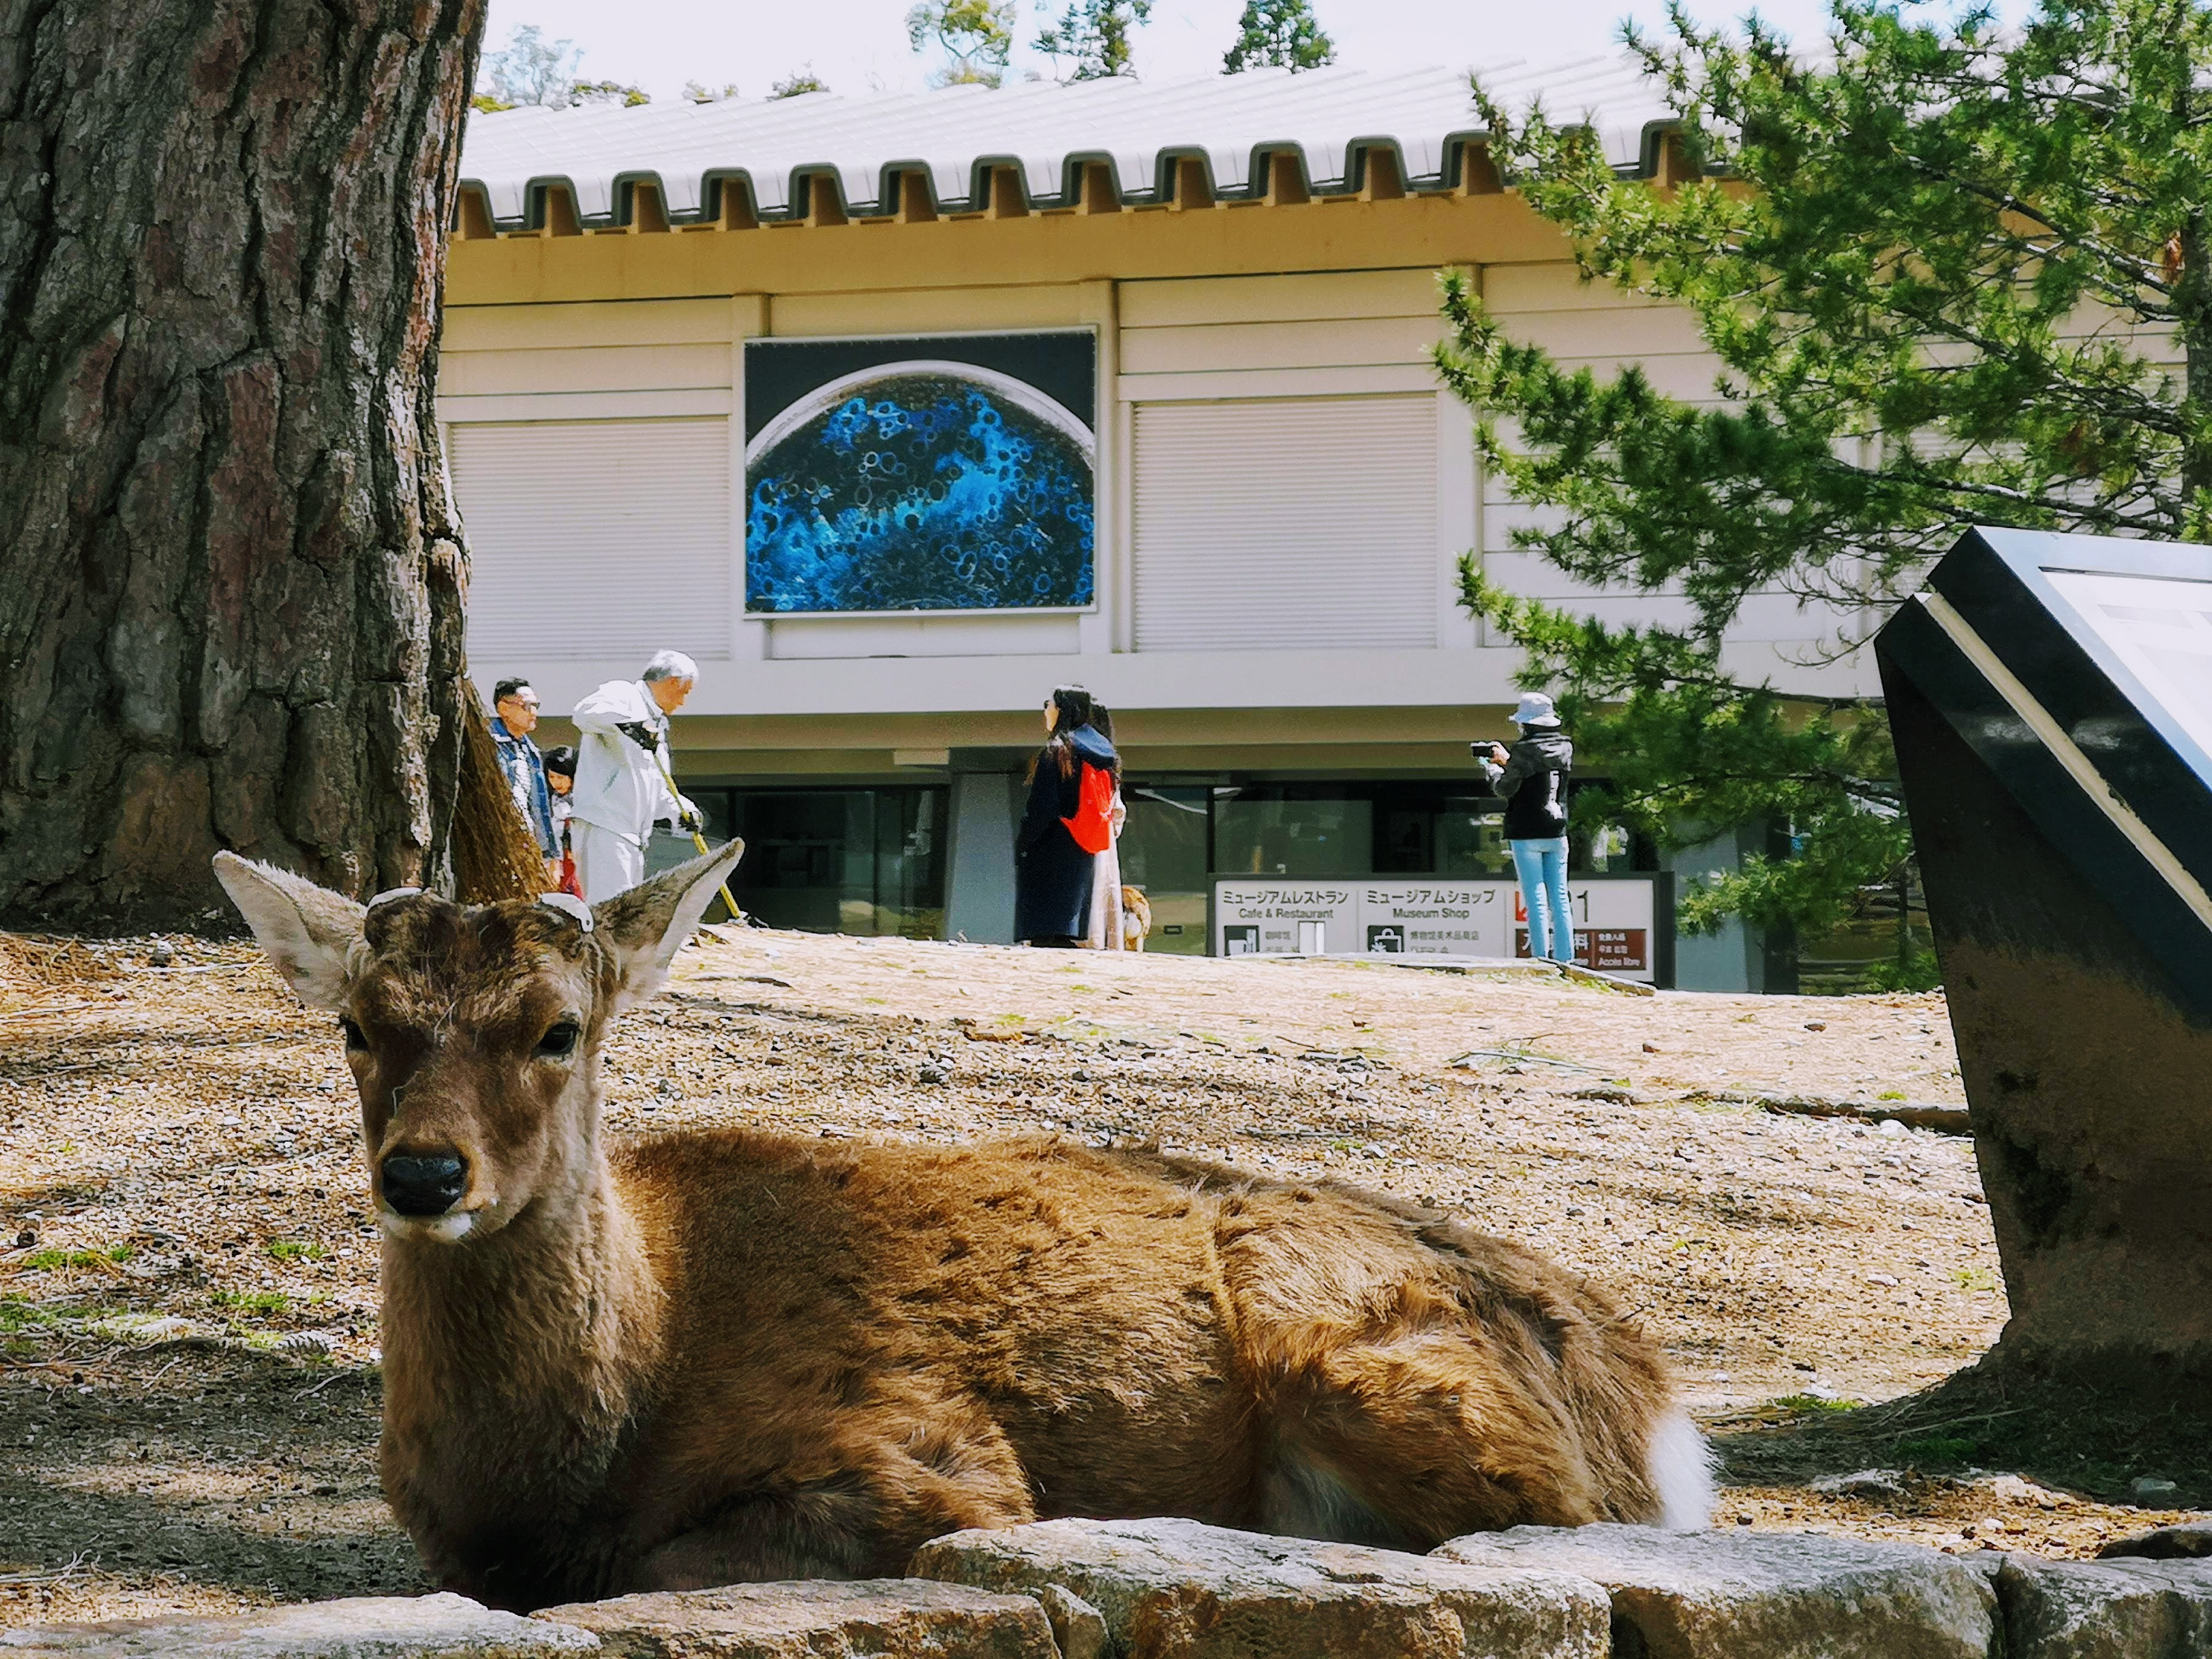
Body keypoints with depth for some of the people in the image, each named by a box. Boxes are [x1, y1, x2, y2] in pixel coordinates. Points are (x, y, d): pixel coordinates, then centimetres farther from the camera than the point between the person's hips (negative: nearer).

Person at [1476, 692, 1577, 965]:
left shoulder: (1524, 750, -13)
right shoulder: (1566, 748, 5)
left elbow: (1505, 788, -7)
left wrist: (1489, 766, 10)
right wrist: (1507, 760, 19)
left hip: (1527, 835, -5)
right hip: (1557, 834, 5)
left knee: (1536, 900, -5)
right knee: (1560, 899, 7)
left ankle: (1541, 959, -7)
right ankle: (1565, 959, 5)